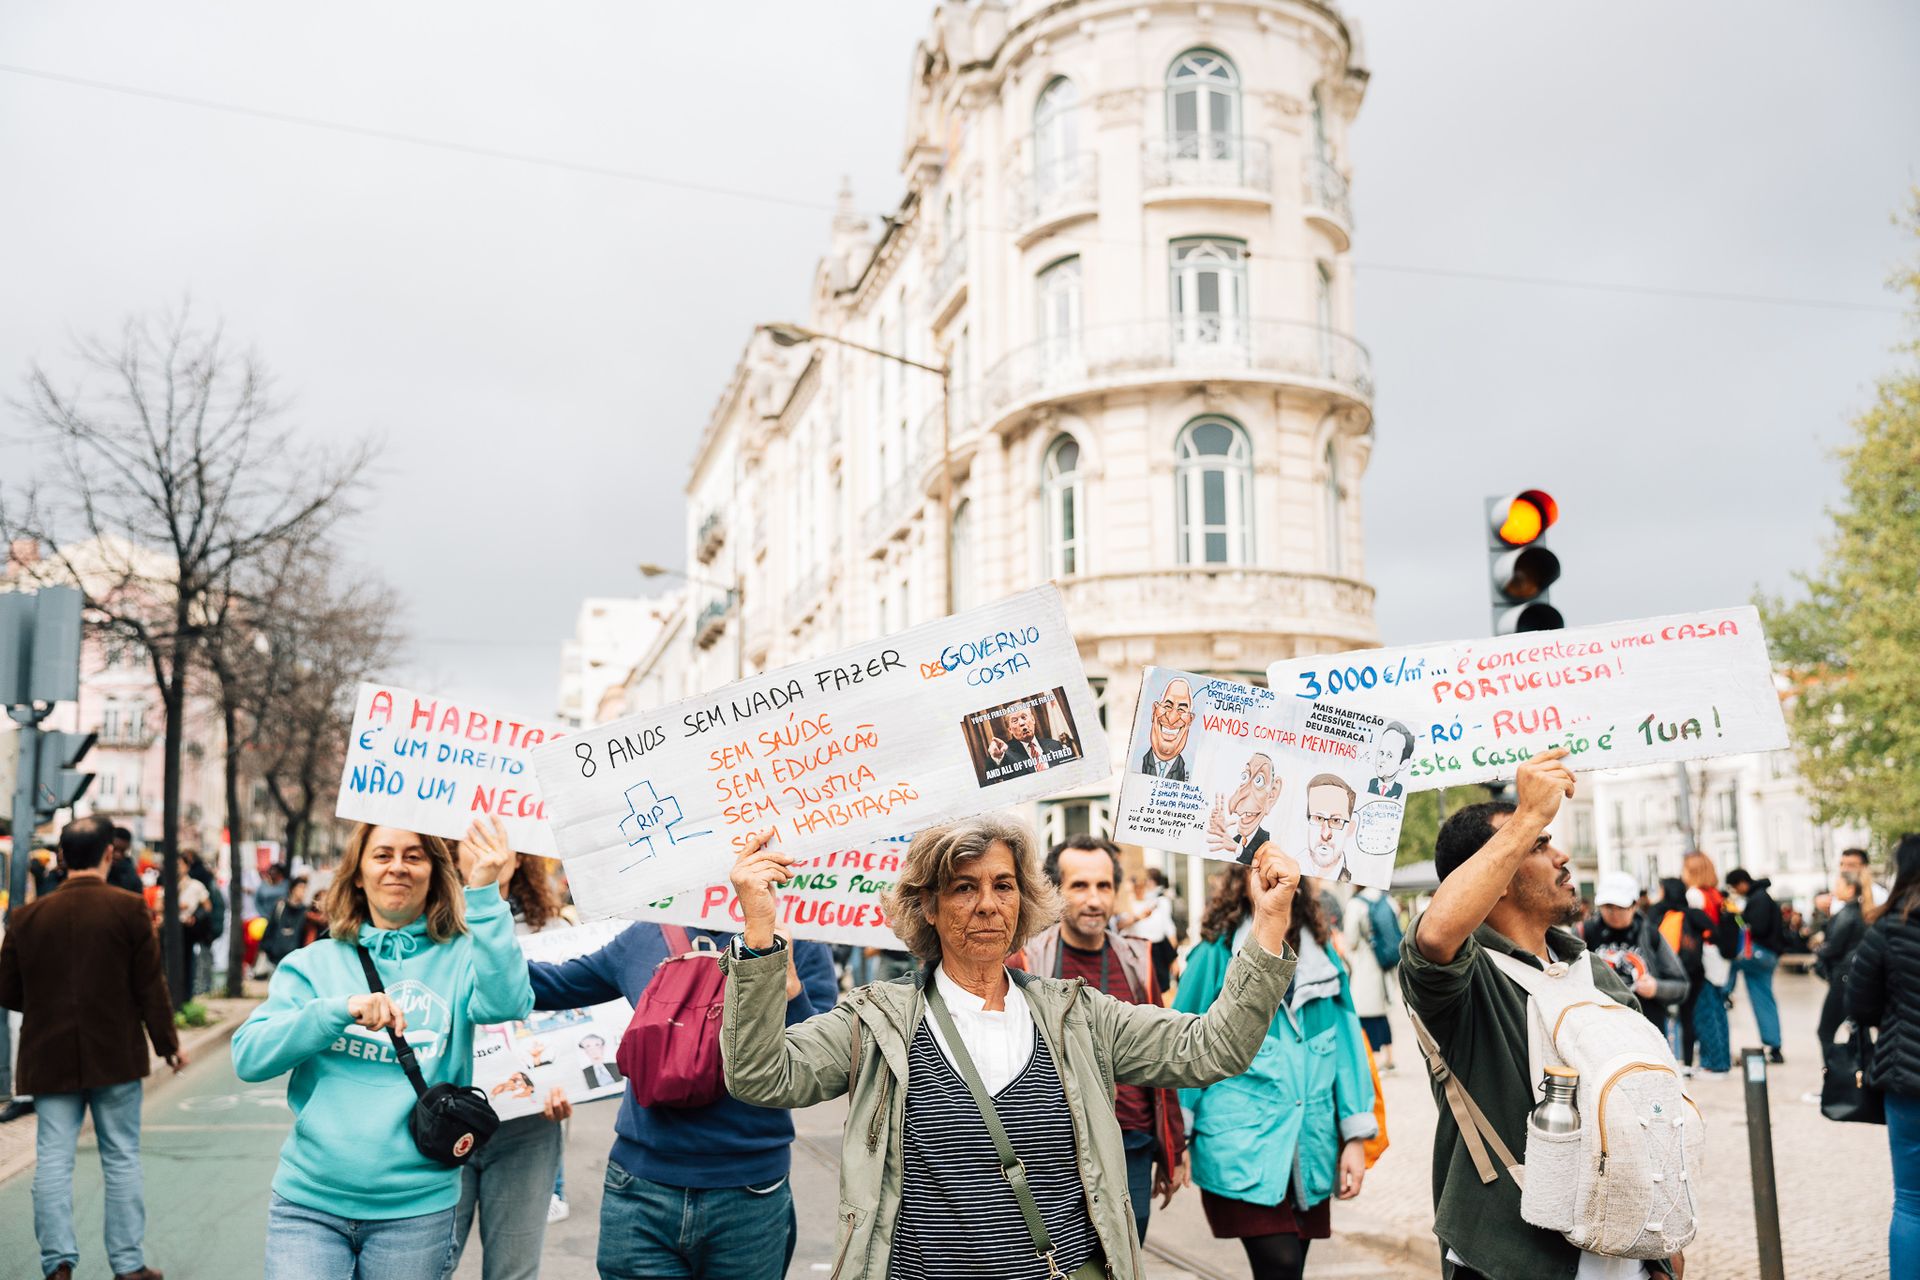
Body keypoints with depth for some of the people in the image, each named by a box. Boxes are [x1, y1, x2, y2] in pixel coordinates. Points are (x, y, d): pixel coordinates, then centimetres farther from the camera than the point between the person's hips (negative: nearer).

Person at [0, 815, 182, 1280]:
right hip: (115, 1056, -2)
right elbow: (150, 985, -8)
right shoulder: (127, 908, -9)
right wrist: (168, 1043, 3)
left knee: (53, 1159, 7)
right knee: (122, 1159, 6)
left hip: (50, 1057, 2)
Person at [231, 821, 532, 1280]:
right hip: (308, 1201, 1)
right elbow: (248, 1058, -4)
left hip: (416, 1207, -1)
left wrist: (484, 893, -27)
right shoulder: (314, 963, 6)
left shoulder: (460, 958, 1)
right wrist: (340, 1009, -18)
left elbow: (505, 1004, -21)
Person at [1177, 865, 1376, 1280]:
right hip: (1242, 1147, -4)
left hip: (1310, 1149, 5)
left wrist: (1356, 1137, 6)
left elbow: (1346, 1046, 11)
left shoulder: (1322, 957, 9)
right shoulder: (1216, 955, -3)